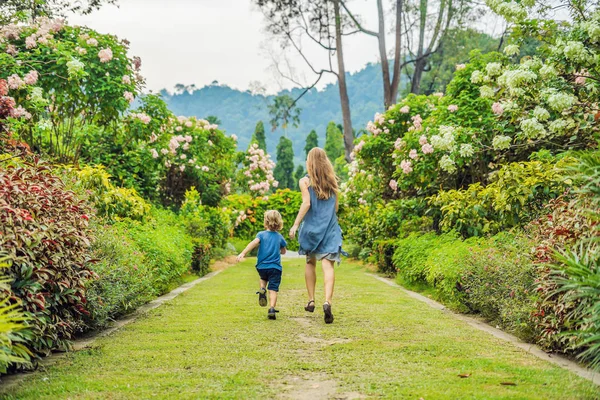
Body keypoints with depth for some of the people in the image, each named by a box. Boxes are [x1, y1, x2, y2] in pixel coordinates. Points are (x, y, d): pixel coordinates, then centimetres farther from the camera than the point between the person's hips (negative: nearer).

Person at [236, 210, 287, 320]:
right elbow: (283, 251, 18)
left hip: (262, 266, 1)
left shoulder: (261, 234, 0)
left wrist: (243, 253, -27)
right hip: (275, 267, 0)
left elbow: (254, 243, -19)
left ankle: (262, 290, 3)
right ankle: (272, 309, -18)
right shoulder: (279, 237, 6)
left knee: (263, 279, 32)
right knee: (273, 289, -1)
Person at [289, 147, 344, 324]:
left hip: (311, 226, -1)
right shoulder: (332, 181, 9)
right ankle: (327, 302, -27)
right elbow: (335, 206, 13)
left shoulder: (305, 181, -2)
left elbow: (306, 203, -13)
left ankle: (311, 301, 20)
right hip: (330, 227, 1)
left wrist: (295, 225, -12)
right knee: (328, 264, -9)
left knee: (310, 262, 18)